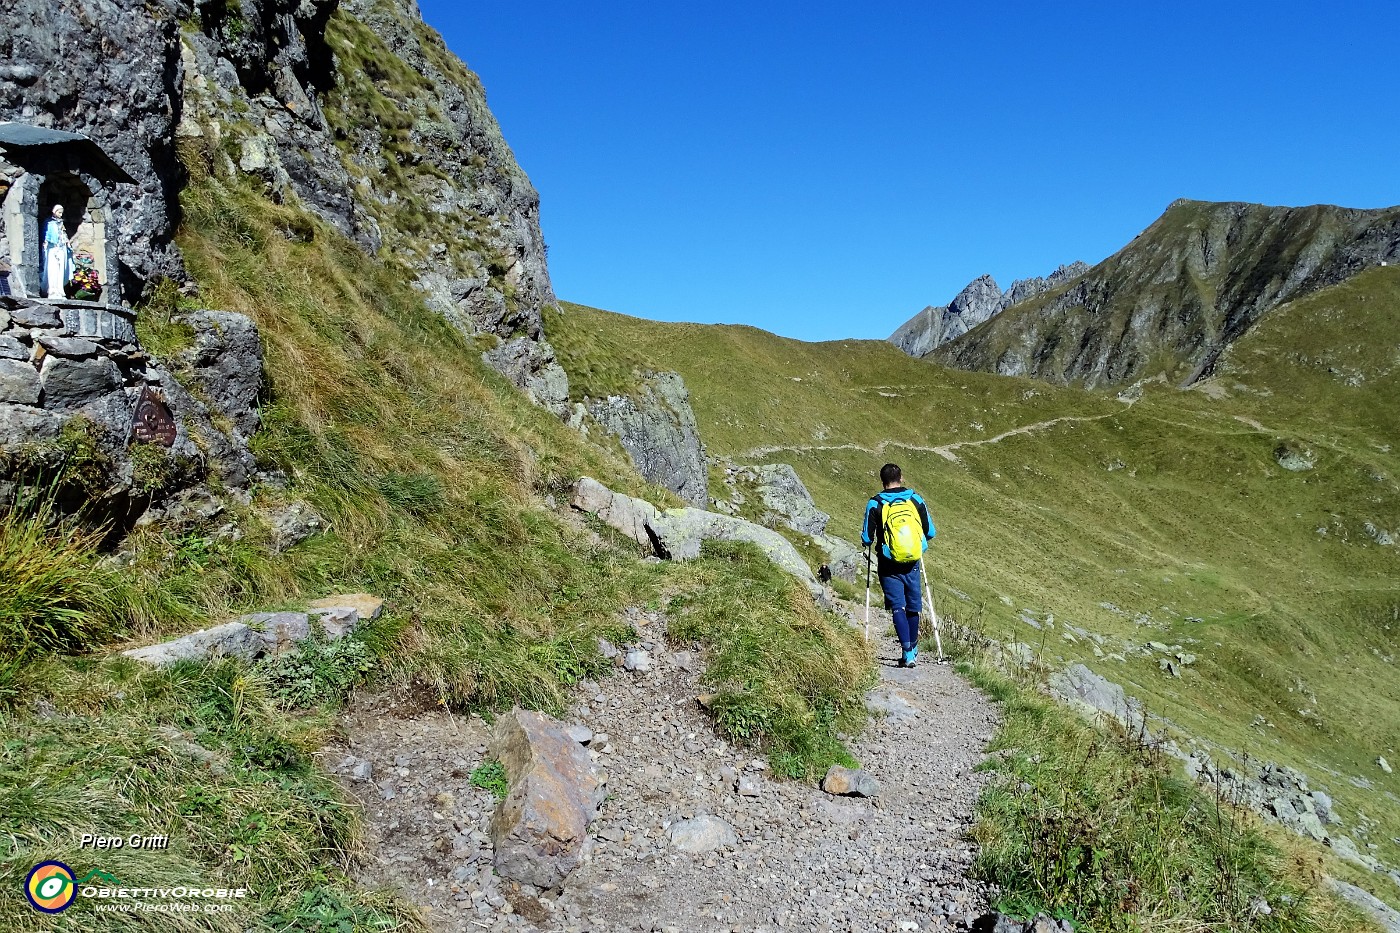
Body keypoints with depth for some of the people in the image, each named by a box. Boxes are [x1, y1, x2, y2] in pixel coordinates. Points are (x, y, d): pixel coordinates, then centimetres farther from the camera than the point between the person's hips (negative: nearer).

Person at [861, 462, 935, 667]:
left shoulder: (875, 504, -6)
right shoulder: (916, 500, 2)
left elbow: (867, 538, -6)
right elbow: (930, 532, 6)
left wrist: (868, 546, 16)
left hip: (889, 566, -3)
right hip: (913, 564, 3)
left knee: (898, 608, 0)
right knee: (913, 608, 16)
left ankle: (907, 652, -10)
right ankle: (913, 649, 32)